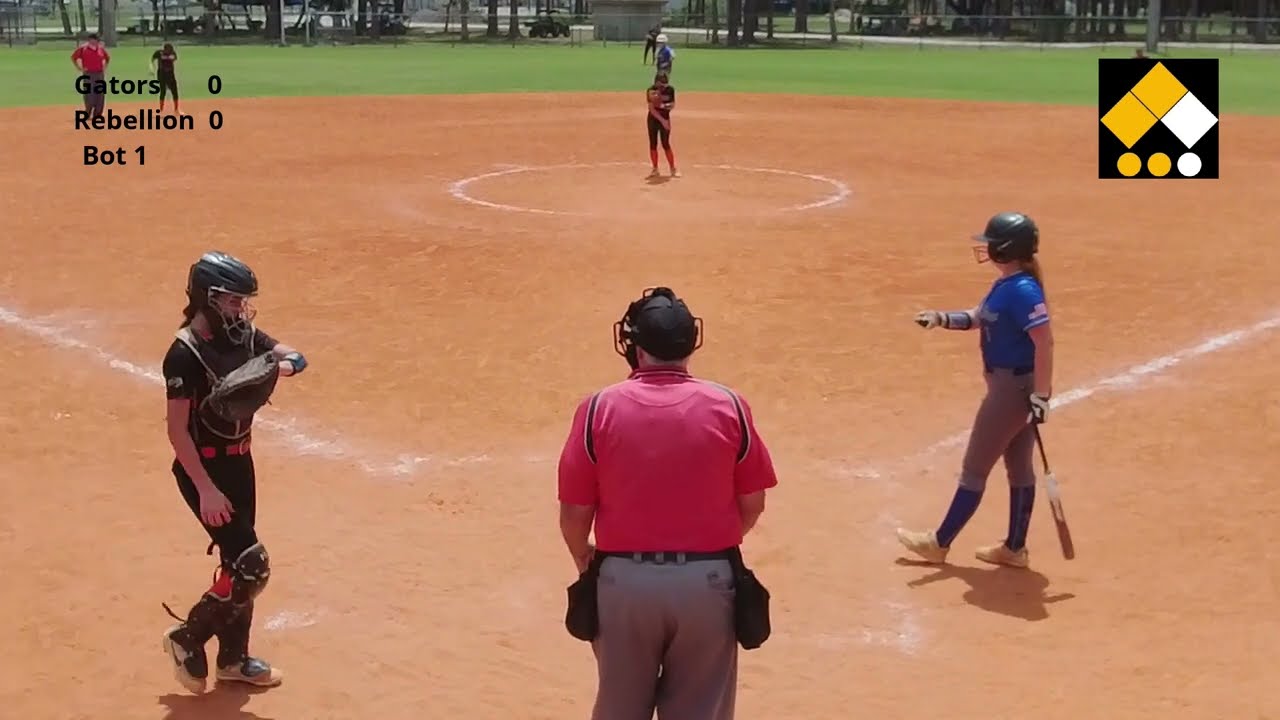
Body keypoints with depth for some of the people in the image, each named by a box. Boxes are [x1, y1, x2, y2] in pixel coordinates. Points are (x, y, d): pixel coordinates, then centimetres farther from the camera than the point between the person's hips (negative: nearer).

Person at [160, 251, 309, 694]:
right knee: (251, 565, -10)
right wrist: (206, 489, -23)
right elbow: (177, 429, -21)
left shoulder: (242, 335, 1)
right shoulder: (185, 353, -20)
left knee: (237, 561, 16)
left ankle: (233, 656, 30)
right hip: (203, 469, -8)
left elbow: (296, 357, 1)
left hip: (239, 462, 8)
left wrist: (279, 366, -23)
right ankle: (188, 637, 10)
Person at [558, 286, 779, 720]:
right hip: (708, 579, 0)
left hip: (624, 579, 0)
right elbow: (752, 504, 1)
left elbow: (575, 512, -4)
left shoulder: (599, 408, -8)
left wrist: (583, 559, 17)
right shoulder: (729, 407, -6)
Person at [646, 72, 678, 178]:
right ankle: (655, 169, 13)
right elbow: (652, 109, -17)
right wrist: (662, 120, -25)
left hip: (665, 118, 0)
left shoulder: (670, 90, -9)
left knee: (666, 144, -4)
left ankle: (673, 169, 4)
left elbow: (673, 104, 0)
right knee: (653, 144, 3)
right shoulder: (651, 91, -14)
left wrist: (666, 105, -22)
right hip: (653, 119, 0)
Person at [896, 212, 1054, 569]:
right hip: (1012, 385, 10)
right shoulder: (1005, 285, 7)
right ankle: (1015, 548, 26)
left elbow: (1044, 343, -26)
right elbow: (978, 318, 20)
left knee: (974, 468, 2)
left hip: (1014, 388, -10)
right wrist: (942, 318, 4)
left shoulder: (1023, 290, -23)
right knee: (1019, 466, 16)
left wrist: (1041, 396, -25)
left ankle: (940, 542, 14)